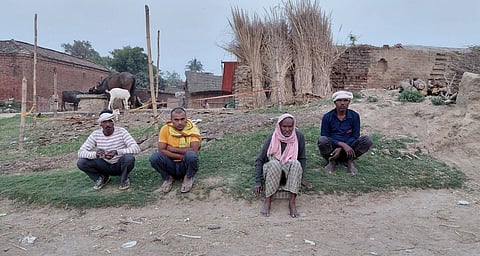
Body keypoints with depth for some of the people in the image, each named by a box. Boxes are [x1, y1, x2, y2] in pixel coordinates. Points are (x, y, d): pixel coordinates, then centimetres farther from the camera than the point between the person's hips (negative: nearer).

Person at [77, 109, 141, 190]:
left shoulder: (121, 132, -17)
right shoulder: (95, 134, -10)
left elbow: (136, 148, -27)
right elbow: (80, 152, -14)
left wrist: (117, 152, -43)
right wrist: (95, 154, -36)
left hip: (120, 165, -2)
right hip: (105, 166, 3)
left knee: (129, 158, -36)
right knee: (81, 163, -19)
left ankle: (124, 179, -4)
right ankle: (102, 178, 7)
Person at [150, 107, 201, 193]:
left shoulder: (193, 129, -11)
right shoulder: (165, 129, -7)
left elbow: (194, 150, -24)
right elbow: (161, 150, -15)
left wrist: (173, 149, -17)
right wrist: (181, 156, -21)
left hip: (186, 165, -1)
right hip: (171, 165, 2)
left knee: (191, 155, -34)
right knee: (154, 157, -26)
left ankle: (188, 178, -1)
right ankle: (168, 178, 4)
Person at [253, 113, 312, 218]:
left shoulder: (299, 136, -7)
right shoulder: (273, 138, -11)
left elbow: (302, 158, 4)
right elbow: (259, 160, -9)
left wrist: (300, 178, -5)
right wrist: (258, 182, -16)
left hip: (289, 170, 2)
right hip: (272, 168, -1)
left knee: (296, 164, -32)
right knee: (274, 164, -36)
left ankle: (292, 201, -34)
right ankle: (267, 200, -30)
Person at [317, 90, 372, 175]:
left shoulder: (354, 116, -1)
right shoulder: (327, 117, -6)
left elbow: (355, 137, -3)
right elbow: (325, 137, -9)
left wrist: (340, 149, -18)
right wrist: (342, 144, -24)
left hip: (348, 149, 1)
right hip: (332, 148, -1)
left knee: (367, 140, -23)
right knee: (322, 140, -33)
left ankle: (349, 161, -4)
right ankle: (332, 161, -5)